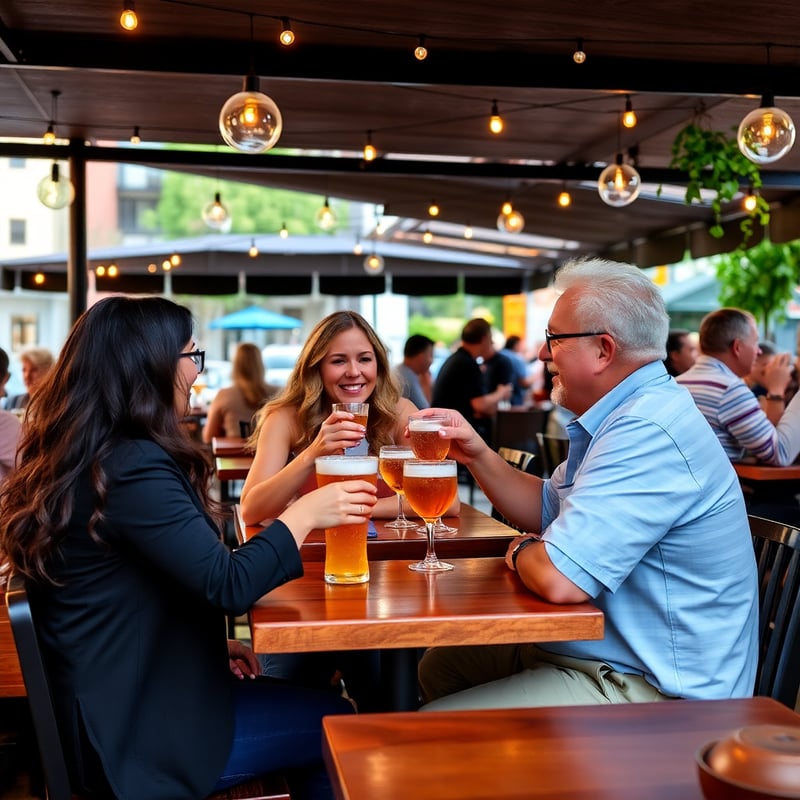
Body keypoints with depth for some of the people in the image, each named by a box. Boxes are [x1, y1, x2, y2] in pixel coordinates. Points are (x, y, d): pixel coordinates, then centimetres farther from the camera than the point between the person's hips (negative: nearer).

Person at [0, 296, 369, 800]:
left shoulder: (83, 460, 6)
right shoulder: (133, 467, -24)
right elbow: (227, 585, -27)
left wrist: (212, 645, 10)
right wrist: (305, 514, -14)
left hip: (117, 702, 9)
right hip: (136, 734, -9)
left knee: (300, 686, 17)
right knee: (340, 724, 2)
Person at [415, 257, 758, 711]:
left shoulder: (649, 432, -28)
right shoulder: (629, 416, 10)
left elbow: (559, 578, -34)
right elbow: (548, 508, 18)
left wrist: (522, 551, -10)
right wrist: (479, 456, 2)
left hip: (652, 690, -11)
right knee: (441, 666, 18)